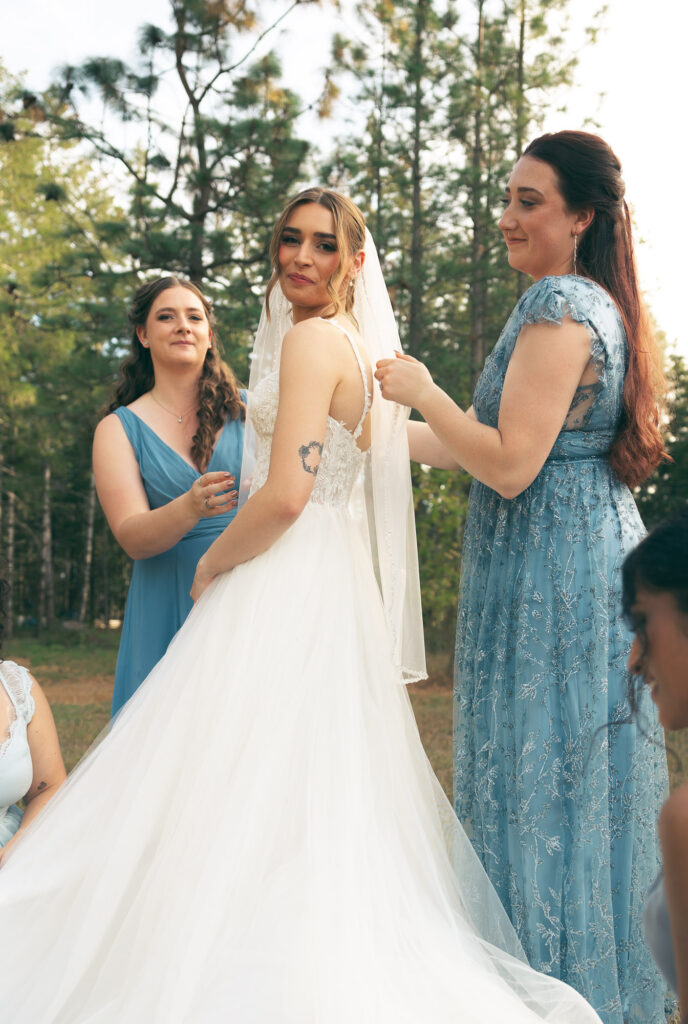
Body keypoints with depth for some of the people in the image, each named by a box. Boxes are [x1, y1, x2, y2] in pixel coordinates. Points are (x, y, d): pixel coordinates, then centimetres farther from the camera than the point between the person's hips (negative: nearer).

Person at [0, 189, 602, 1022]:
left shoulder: (310, 339, -11)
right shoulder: (355, 344, 18)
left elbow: (286, 496, -20)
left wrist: (210, 565, -6)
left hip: (284, 592, -10)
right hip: (331, 589, 10)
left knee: (256, 789, -6)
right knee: (321, 811, 13)